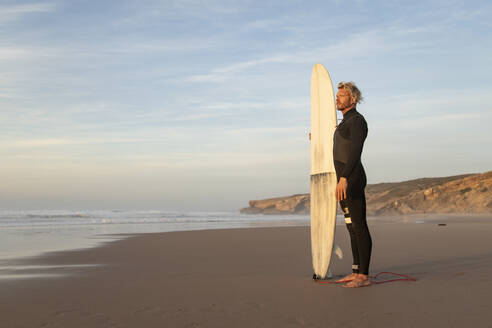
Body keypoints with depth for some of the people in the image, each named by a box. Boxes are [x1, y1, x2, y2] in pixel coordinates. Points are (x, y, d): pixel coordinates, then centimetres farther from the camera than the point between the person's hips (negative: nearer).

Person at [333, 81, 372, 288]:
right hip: (345, 180, 10)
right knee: (352, 227, 11)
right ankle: (356, 272, 16)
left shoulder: (357, 120, -10)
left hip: (351, 179, -10)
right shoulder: (346, 122, 20)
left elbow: (355, 152, -22)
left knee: (359, 227, -8)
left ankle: (364, 276, -5)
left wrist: (343, 178, -30)